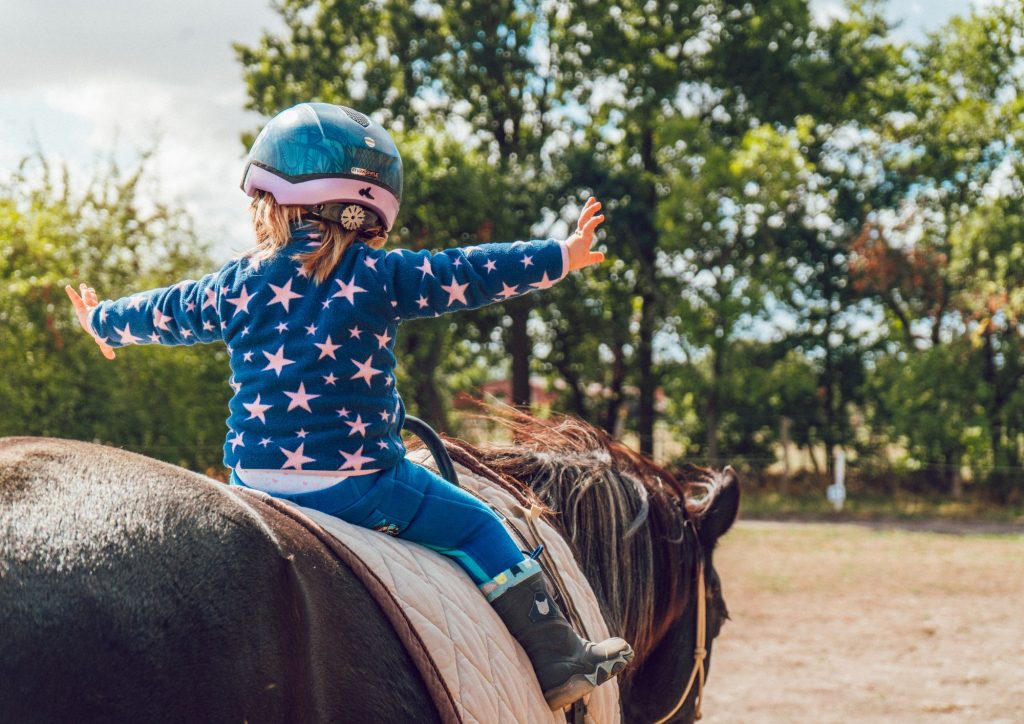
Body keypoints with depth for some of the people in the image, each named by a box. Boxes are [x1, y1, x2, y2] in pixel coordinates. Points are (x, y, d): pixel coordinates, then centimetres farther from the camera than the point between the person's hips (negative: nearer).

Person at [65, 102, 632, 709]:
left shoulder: (238, 284, 8)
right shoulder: (380, 276, -5)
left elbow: (167, 313, 23)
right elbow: (471, 275, -3)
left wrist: (103, 321, 44)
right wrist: (561, 256, 7)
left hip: (254, 478, 4)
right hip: (357, 480, -4)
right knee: (475, 525, 7)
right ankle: (559, 663, 7)